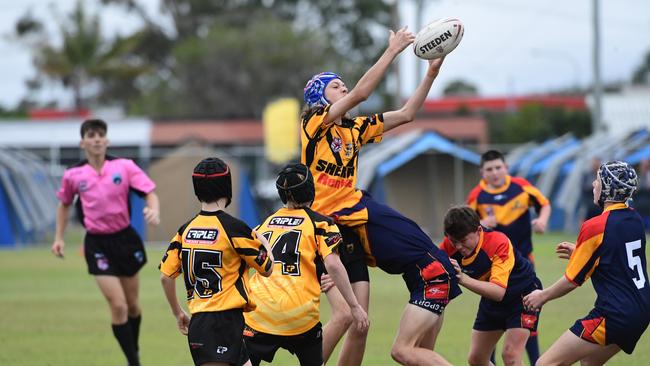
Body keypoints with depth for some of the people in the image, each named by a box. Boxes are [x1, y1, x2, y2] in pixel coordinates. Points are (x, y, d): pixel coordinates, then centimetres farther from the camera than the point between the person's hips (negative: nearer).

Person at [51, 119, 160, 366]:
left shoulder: (124, 167, -6)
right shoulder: (73, 175, -2)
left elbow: (150, 193, -9)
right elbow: (64, 204, 16)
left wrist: (154, 210, -31)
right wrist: (59, 238, 12)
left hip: (125, 239, 1)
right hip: (97, 244, -1)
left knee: (133, 305, 14)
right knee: (118, 306, -12)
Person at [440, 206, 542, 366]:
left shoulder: (499, 243, -35)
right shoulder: (450, 246, -19)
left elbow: (498, 292, -42)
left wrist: (464, 279, -53)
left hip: (523, 293, -6)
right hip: (491, 300, 6)